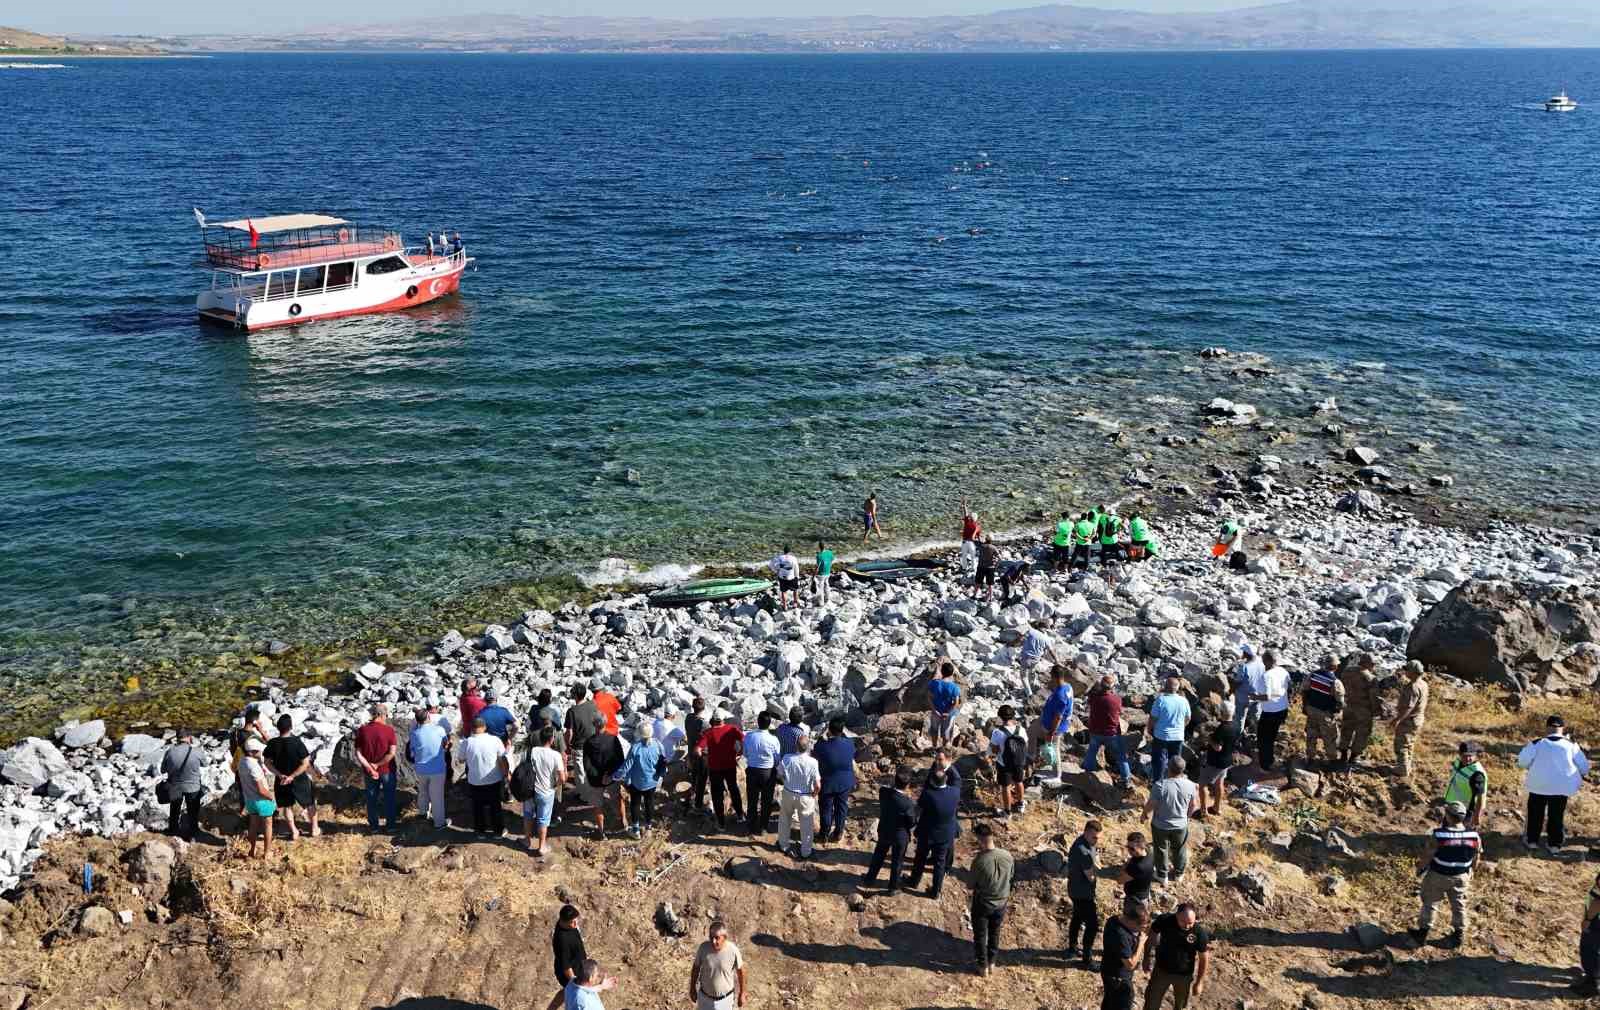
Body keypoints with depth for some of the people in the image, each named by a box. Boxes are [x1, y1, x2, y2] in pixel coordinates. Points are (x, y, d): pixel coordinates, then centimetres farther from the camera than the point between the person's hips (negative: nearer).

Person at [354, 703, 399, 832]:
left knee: (371, 799, 17)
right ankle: (390, 825, 23)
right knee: (389, 798, 15)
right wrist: (378, 765, -12)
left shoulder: (362, 730, -8)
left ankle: (373, 826, 26)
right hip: (387, 770, -2)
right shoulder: (389, 730, -16)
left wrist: (370, 768, -12)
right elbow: (392, 752, -20)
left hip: (369, 771, 2)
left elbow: (358, 753, -10)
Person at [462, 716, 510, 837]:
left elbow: (462, 759, 2)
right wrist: (505, 774, 6)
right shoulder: (495, 740, -16)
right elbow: (502, 760, -9)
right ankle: (498, 830, 29)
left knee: (478, 807, 19)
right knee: (495, 806, 18)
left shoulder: (466, 743, -15)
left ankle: (480, 830, 31)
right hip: (494, 781, 0)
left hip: (474, 782, 0)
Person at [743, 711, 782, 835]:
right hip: (768, 773, -2)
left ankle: (752, 828, 26)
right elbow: (778, 759, -9)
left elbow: (745, 754, 2)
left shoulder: (748, 736, -12)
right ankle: (762, 828, 27)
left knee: (752, 801, 16)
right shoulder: (773, 739, -19)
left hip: (752, 771, 2)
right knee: (766, 802, 16)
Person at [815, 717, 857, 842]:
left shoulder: (822, 746, -27)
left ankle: (825, 834, 34)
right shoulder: (849, 744, -19)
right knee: (841, 808, 21)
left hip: (828, 783, -2)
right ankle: (838, 833, 37)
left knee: (826, 808, 19)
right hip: (845, 783, 2)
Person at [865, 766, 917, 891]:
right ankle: (893, 887, 37)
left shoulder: (884, 792, -22)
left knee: (879, 855, 29)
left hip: (884, 831, 4)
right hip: (900, 836, -4)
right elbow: (912, 823, -21)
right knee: (897, 861, 19)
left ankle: (870, 878, 47)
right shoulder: (908, 803, -34)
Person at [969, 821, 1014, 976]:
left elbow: (972, 884, -15)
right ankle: (992, 962, 39)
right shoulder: (1007, 856, -17)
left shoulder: (979, 861, -31)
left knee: (980, 935, 17)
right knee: (995, 933, 25)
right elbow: (1011, 875, 1)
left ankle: (982, 966, 29)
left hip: (982, 904, -4)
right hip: (1001, 903, 4)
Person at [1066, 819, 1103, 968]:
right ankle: (1087, 959, 9)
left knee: (1077, 918, 25)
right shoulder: (1083, 852, -33)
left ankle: (1072, 948, 42)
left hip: (1076, 890, 10)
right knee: (1092, 925, -1)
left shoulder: (1084, 841, -2)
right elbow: (1092, 876, -25)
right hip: (1083, 894, -10)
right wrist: (1096, 863, -12)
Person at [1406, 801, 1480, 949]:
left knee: (1429, 903, 19)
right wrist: (1470, 871, 18)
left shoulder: (1438, 835, -29)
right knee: (1459, 905, 24)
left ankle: (1423, 933, 32)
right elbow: (1476, 858, -2)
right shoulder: (1474, 836, -18)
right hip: (1461, 877, 3)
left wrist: (1420, 867, 3)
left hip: (1438, 876, -3)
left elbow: (1427, 856, -17)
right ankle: (1459, 935, 39)